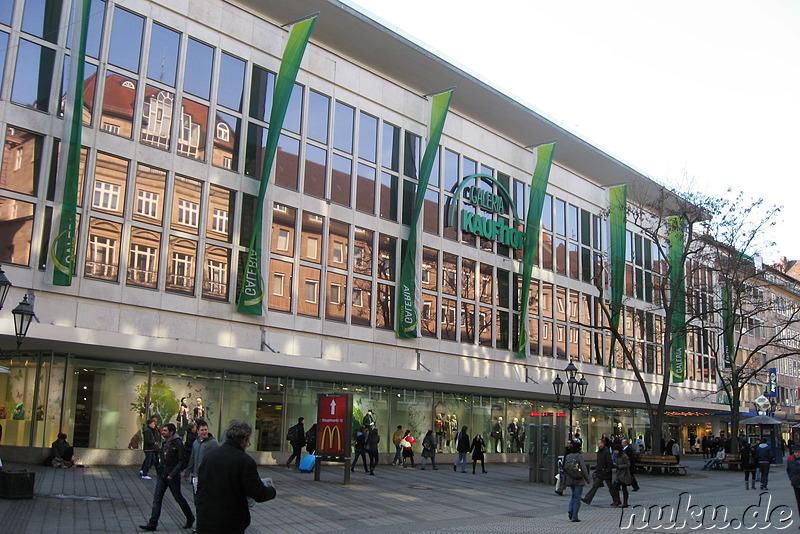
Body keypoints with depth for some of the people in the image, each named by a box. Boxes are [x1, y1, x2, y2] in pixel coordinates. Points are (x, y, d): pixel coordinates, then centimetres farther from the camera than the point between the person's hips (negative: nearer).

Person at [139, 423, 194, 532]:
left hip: (172, 477, -7)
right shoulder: (164, 443, 9)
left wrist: (173, 474, -22)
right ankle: (152, 524, 3)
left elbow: (182, 461, -17)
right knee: (157, 498, 1)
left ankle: (190, 519, 24)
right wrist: (158, 468, 10)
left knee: (179, 498, 6)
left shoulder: (178, 443, -14)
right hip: (162, 475, 7)